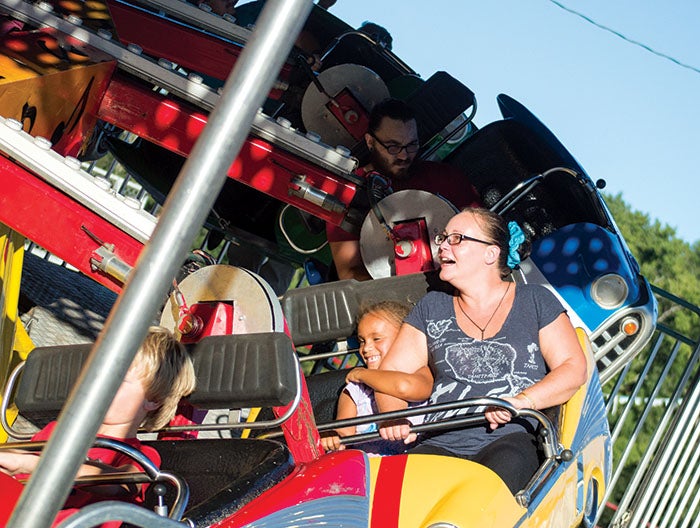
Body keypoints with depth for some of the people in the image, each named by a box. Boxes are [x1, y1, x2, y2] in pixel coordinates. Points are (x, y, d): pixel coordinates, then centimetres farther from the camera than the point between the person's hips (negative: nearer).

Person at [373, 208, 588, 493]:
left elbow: (574, 368, 5)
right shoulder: (432, 307, 21)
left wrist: (522, 400, -13)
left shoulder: (535, 301, 13)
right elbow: (389, 373, 15)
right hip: (439, 444, 2)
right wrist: (394, 415, -8)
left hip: (509, 438, -2)